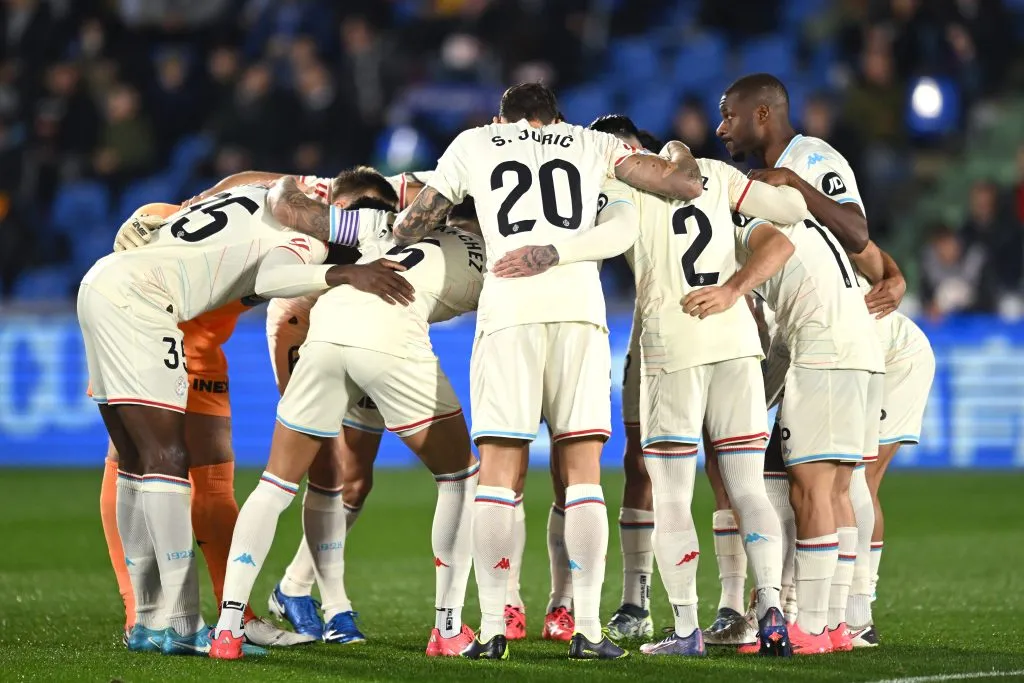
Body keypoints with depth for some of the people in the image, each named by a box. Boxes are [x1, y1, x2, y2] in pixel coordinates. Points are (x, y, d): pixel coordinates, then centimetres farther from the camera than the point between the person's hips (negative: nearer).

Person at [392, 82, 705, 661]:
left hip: (509, 310, -1)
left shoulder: (473, 145, 21)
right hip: (580, 308, 1)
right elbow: (687, 185, 17)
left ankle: (493, 629, -4)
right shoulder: (590, 144, 22)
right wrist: (682, 159, 39)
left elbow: (410, 227, 25)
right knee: (583, 468, 4)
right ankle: (588, 630, -1)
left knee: (499, 469, 2)